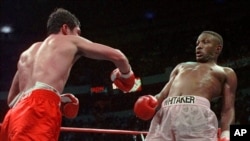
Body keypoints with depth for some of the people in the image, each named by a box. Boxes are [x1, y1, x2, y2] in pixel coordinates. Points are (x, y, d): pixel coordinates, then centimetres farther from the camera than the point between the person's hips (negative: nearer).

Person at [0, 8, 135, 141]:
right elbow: (117, 55, 18)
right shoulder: (71, 41, 21)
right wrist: (125, 74, 40)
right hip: (38, 111, -7)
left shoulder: (26, 53, 37)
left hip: (16, 114, 7)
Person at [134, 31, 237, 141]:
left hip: (197, 113, -4)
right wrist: (151, 104, 4)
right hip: (165, 112, 4)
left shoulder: (226, 73, 26)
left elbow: (228, 109, 14)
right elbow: (163, 94, 29)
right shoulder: (181, 67, 39)